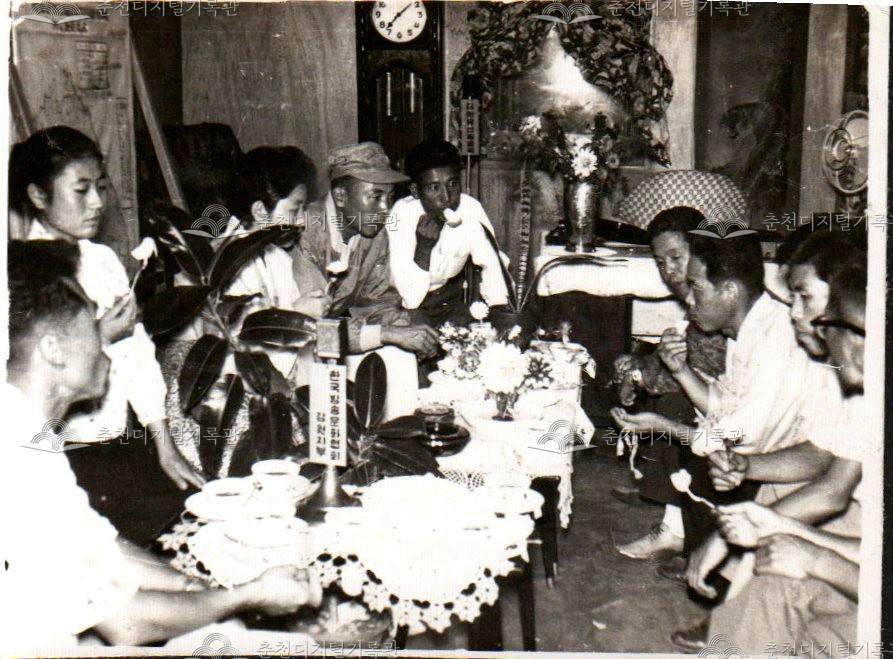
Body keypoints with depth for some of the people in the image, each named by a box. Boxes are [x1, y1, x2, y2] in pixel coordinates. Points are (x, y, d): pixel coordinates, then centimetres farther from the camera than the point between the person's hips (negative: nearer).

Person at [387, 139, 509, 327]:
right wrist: (424, 247, -36)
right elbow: (411, 299, -27)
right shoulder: (402, 215, -25)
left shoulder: (471, 208, -16)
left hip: (450, 299, 4)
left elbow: (491, 263, 2)